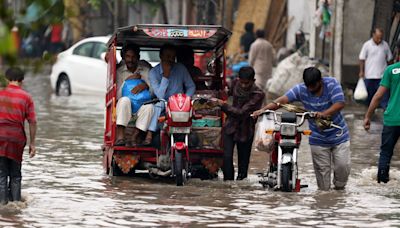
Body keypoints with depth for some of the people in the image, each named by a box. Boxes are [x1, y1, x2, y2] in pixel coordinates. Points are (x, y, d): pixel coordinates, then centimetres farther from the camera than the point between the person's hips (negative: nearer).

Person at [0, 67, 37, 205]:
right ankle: (15, 200, 12)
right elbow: (32, 122, 1)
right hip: (17, 137, 0)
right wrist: (32, 144, 8)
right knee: (15, 174, 13)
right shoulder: (26, 97, 2)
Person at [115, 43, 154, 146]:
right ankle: (120, 136, -41)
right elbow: (117, 96, -5)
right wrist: (127, 80, -14)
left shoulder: (145, 70, 7)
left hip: (141, 105, 1)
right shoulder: (119, 72, 4)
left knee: (149, 106, -33)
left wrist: (145, 85, -24)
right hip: (126, 107, -1)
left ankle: (134, 137, -33)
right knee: (124, 100, -35)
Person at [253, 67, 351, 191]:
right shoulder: (301, 89, -10)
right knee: (322, 169, 1)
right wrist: (263, 109, -33)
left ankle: (339, 187, 22)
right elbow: (282, 100, -18)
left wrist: (324, 114, -39)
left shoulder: (331, 84, -12)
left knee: (343, 165, -3)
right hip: (318, 138, 1)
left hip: (338, 135, -1)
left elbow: (339, 104, -22)